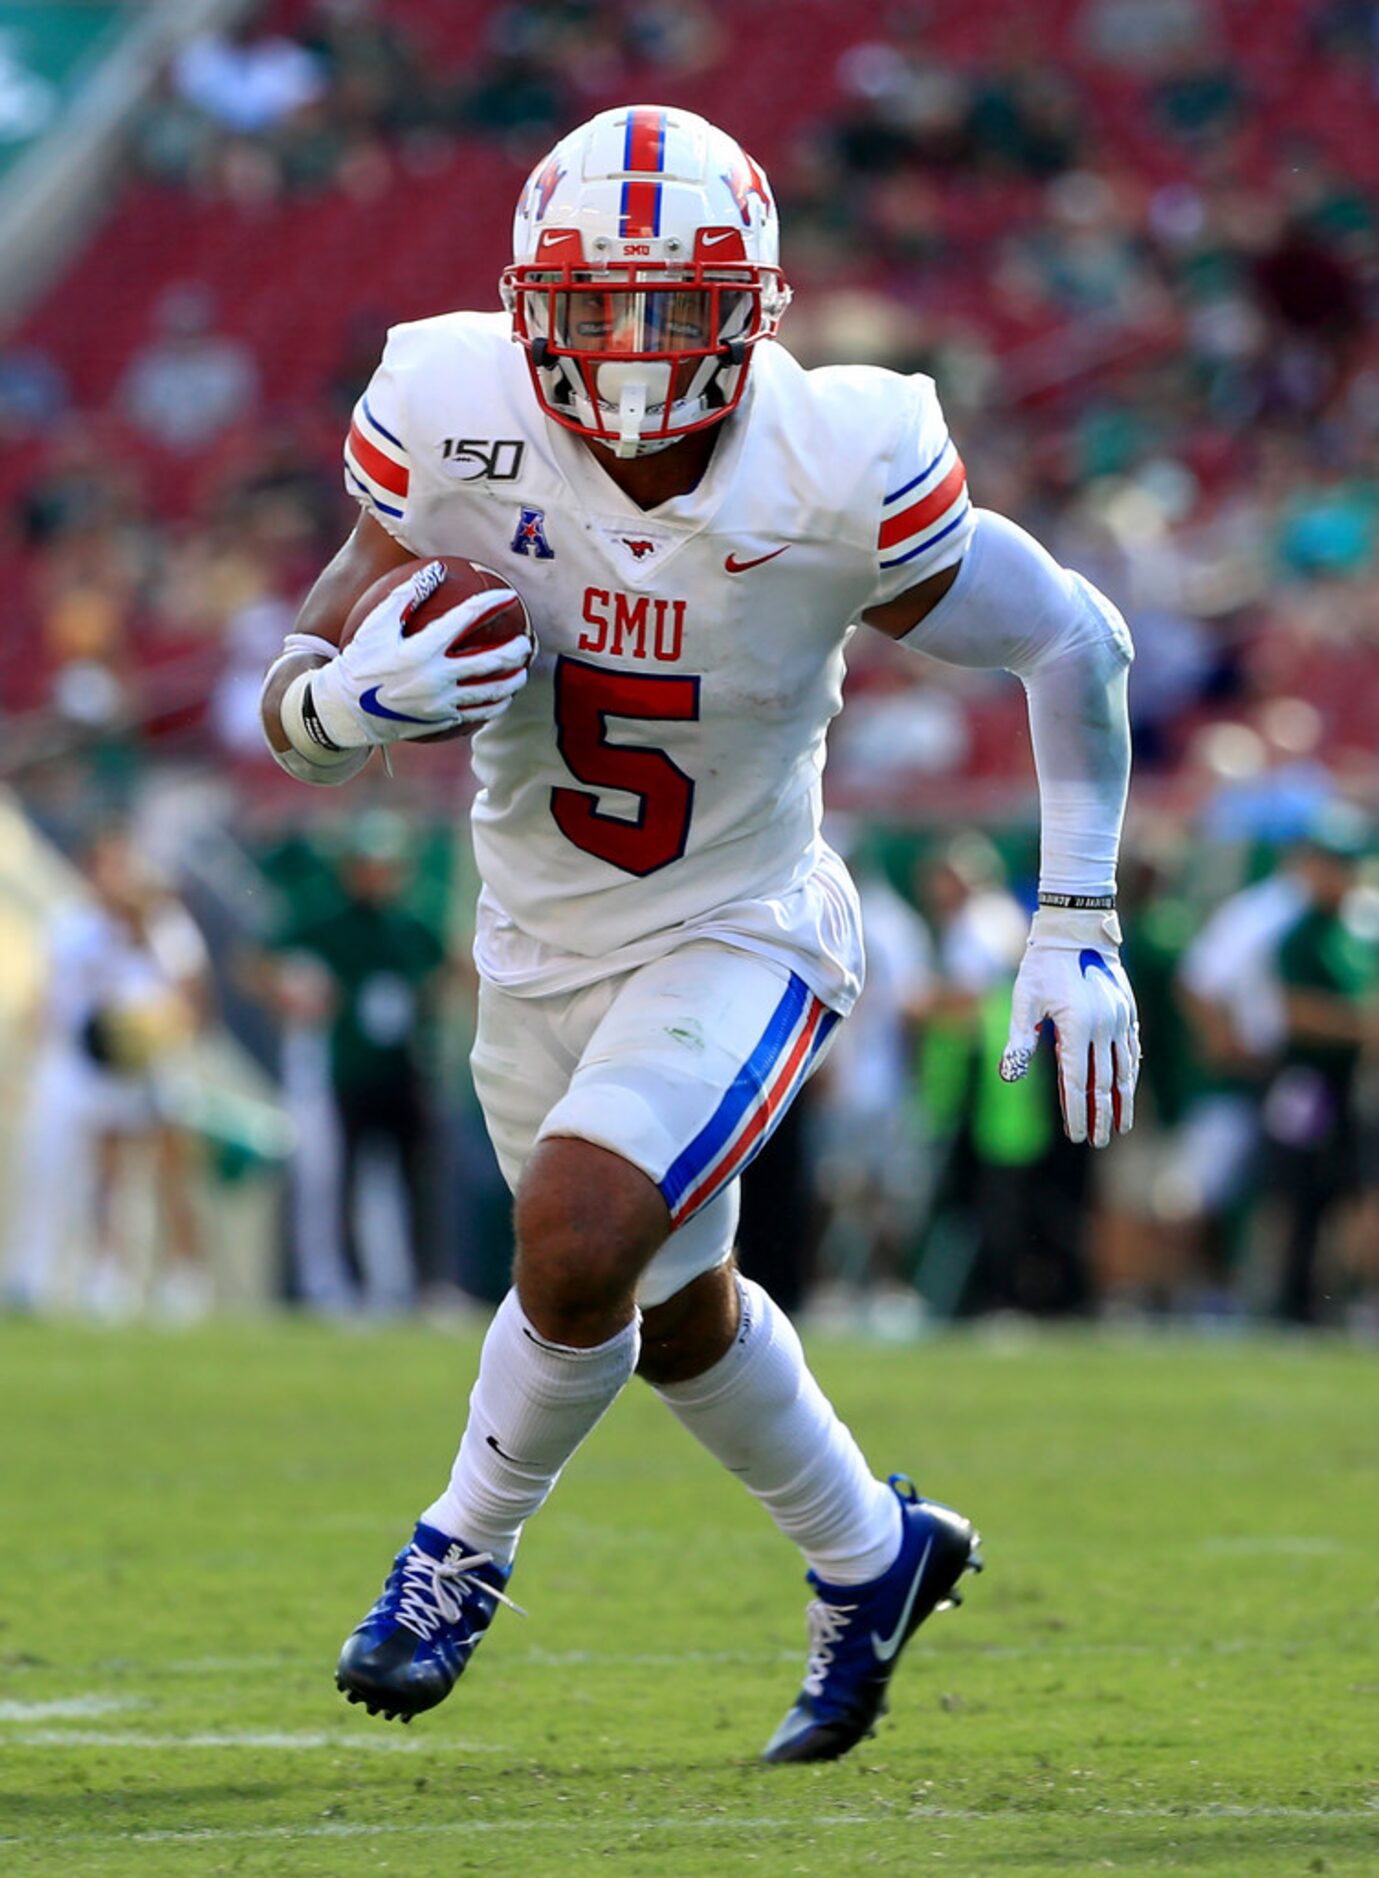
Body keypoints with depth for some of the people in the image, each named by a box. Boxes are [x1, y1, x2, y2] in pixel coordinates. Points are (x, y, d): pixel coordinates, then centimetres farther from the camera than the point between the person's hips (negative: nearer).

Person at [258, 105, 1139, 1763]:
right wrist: (353, 697, -35)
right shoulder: (454, 432, -20)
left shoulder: (836, 480, -26)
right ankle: (872, 1559, 48)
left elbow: (1076, 646, -10)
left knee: (578, 1235, -26)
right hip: (538, 945, 4)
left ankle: (463, 1551, 1)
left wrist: (1078, 931, -11)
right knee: (674, 1311, 21)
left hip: (738, 938, -4)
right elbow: (295, 714, -11)